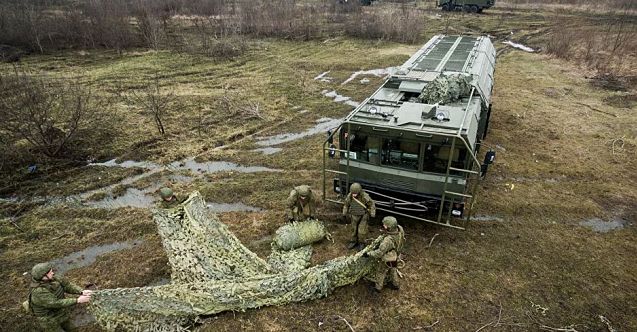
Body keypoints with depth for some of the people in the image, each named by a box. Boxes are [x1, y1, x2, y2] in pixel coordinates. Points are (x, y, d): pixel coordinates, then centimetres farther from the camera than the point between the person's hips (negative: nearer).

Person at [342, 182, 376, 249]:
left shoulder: (364, 196, -29)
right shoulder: (349, 196, -18)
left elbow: (372, 204, -13)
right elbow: (346, 204, 2)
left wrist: (372, 214, -9)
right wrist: (345, 213, 10)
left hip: (363, 216, -3)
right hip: (354, 216, 3)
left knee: (362, 230, 1)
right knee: (353, 229, 14)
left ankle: (361, 243, 24)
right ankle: (353, 242, 35)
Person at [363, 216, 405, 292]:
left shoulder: (388, 240, -43)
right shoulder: (400, 229, -24)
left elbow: (379, 253, -33)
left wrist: (368, 254, -20)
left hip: (387, 260, -6)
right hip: (396, 257, 6)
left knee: (380, 272, 21)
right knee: (393, 270, 32)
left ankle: (378, 287, 42)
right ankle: (395, 284, 53)